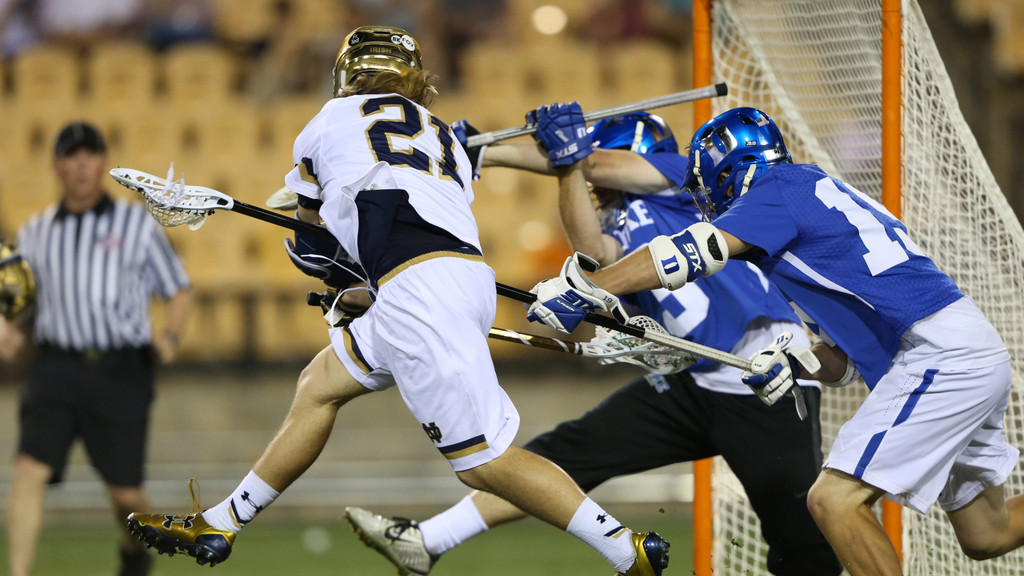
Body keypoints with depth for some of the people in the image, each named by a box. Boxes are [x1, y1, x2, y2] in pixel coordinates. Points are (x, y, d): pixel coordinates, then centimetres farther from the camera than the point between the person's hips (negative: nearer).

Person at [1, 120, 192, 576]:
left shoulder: (137, 224, 7)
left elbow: (178, 291, 11)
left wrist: (169, 336, -8)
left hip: (121, 372, -1)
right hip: (56, 367, 1)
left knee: (125, 492, 0)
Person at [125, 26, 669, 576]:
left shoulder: (335, 117, 19)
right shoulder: (442, 135, 30)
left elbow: (308, 216, 37)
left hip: (420, 286, -8)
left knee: (485, 460, -11)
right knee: (319, 385, 20)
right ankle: (217, 527, 27)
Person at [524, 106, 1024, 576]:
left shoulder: (782, 189, -2)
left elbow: (696, 251, -17)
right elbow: (846, 360, 22)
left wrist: (581, 290, -20)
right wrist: (793, 364, 2)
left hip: (941, 356, -10)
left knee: (834, 499, -15)